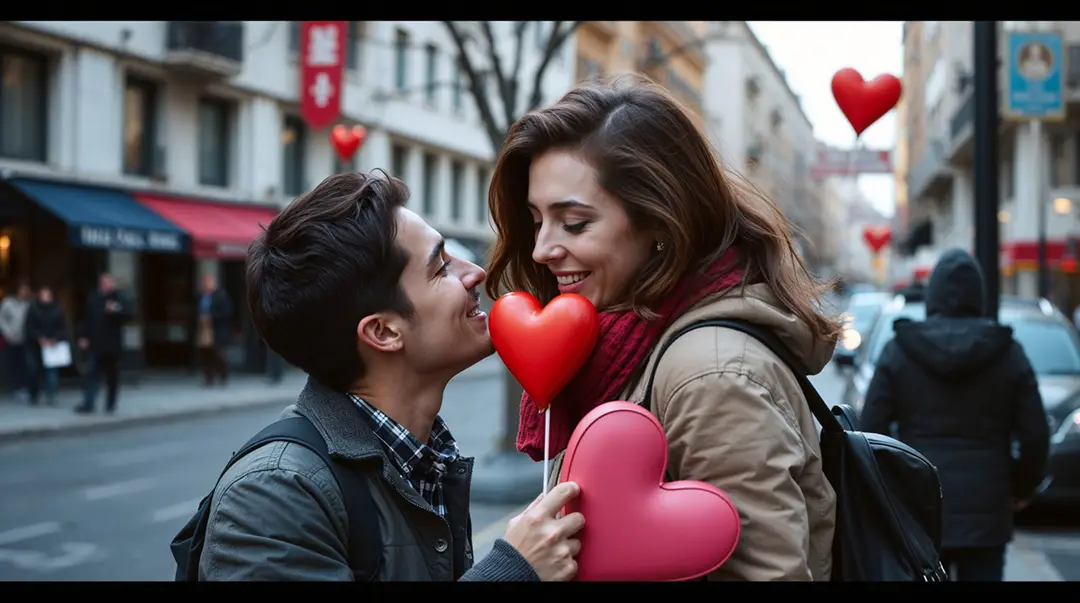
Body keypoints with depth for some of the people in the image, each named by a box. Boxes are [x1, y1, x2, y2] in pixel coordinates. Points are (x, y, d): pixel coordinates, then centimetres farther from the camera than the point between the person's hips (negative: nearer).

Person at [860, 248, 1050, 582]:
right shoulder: (1007, 352, 0)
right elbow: (1035, 436, -1)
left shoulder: (899, 350, -1)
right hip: (985, 515, 0)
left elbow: (871, 428, -3)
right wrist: (1021, 488, 15)